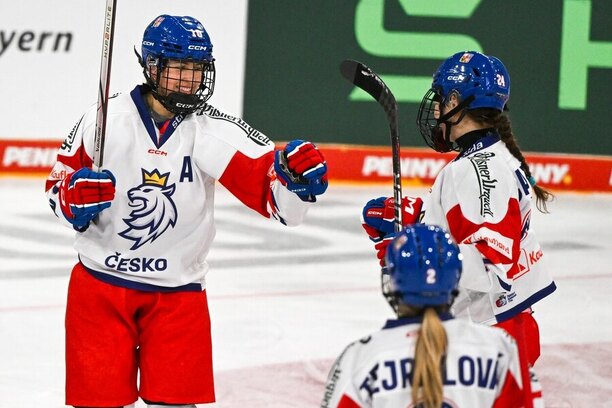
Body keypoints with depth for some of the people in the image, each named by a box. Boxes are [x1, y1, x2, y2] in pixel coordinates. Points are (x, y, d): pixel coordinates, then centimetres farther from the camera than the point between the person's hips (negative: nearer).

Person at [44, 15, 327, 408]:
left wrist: (297, 172, -37)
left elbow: (280, 199, -16)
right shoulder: (107, 118, -6)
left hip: (177, 290, 0)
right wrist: (76, 197, -16)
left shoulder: (215, 131, -9)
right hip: (100, 283, 0)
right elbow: (59, 185, 6)